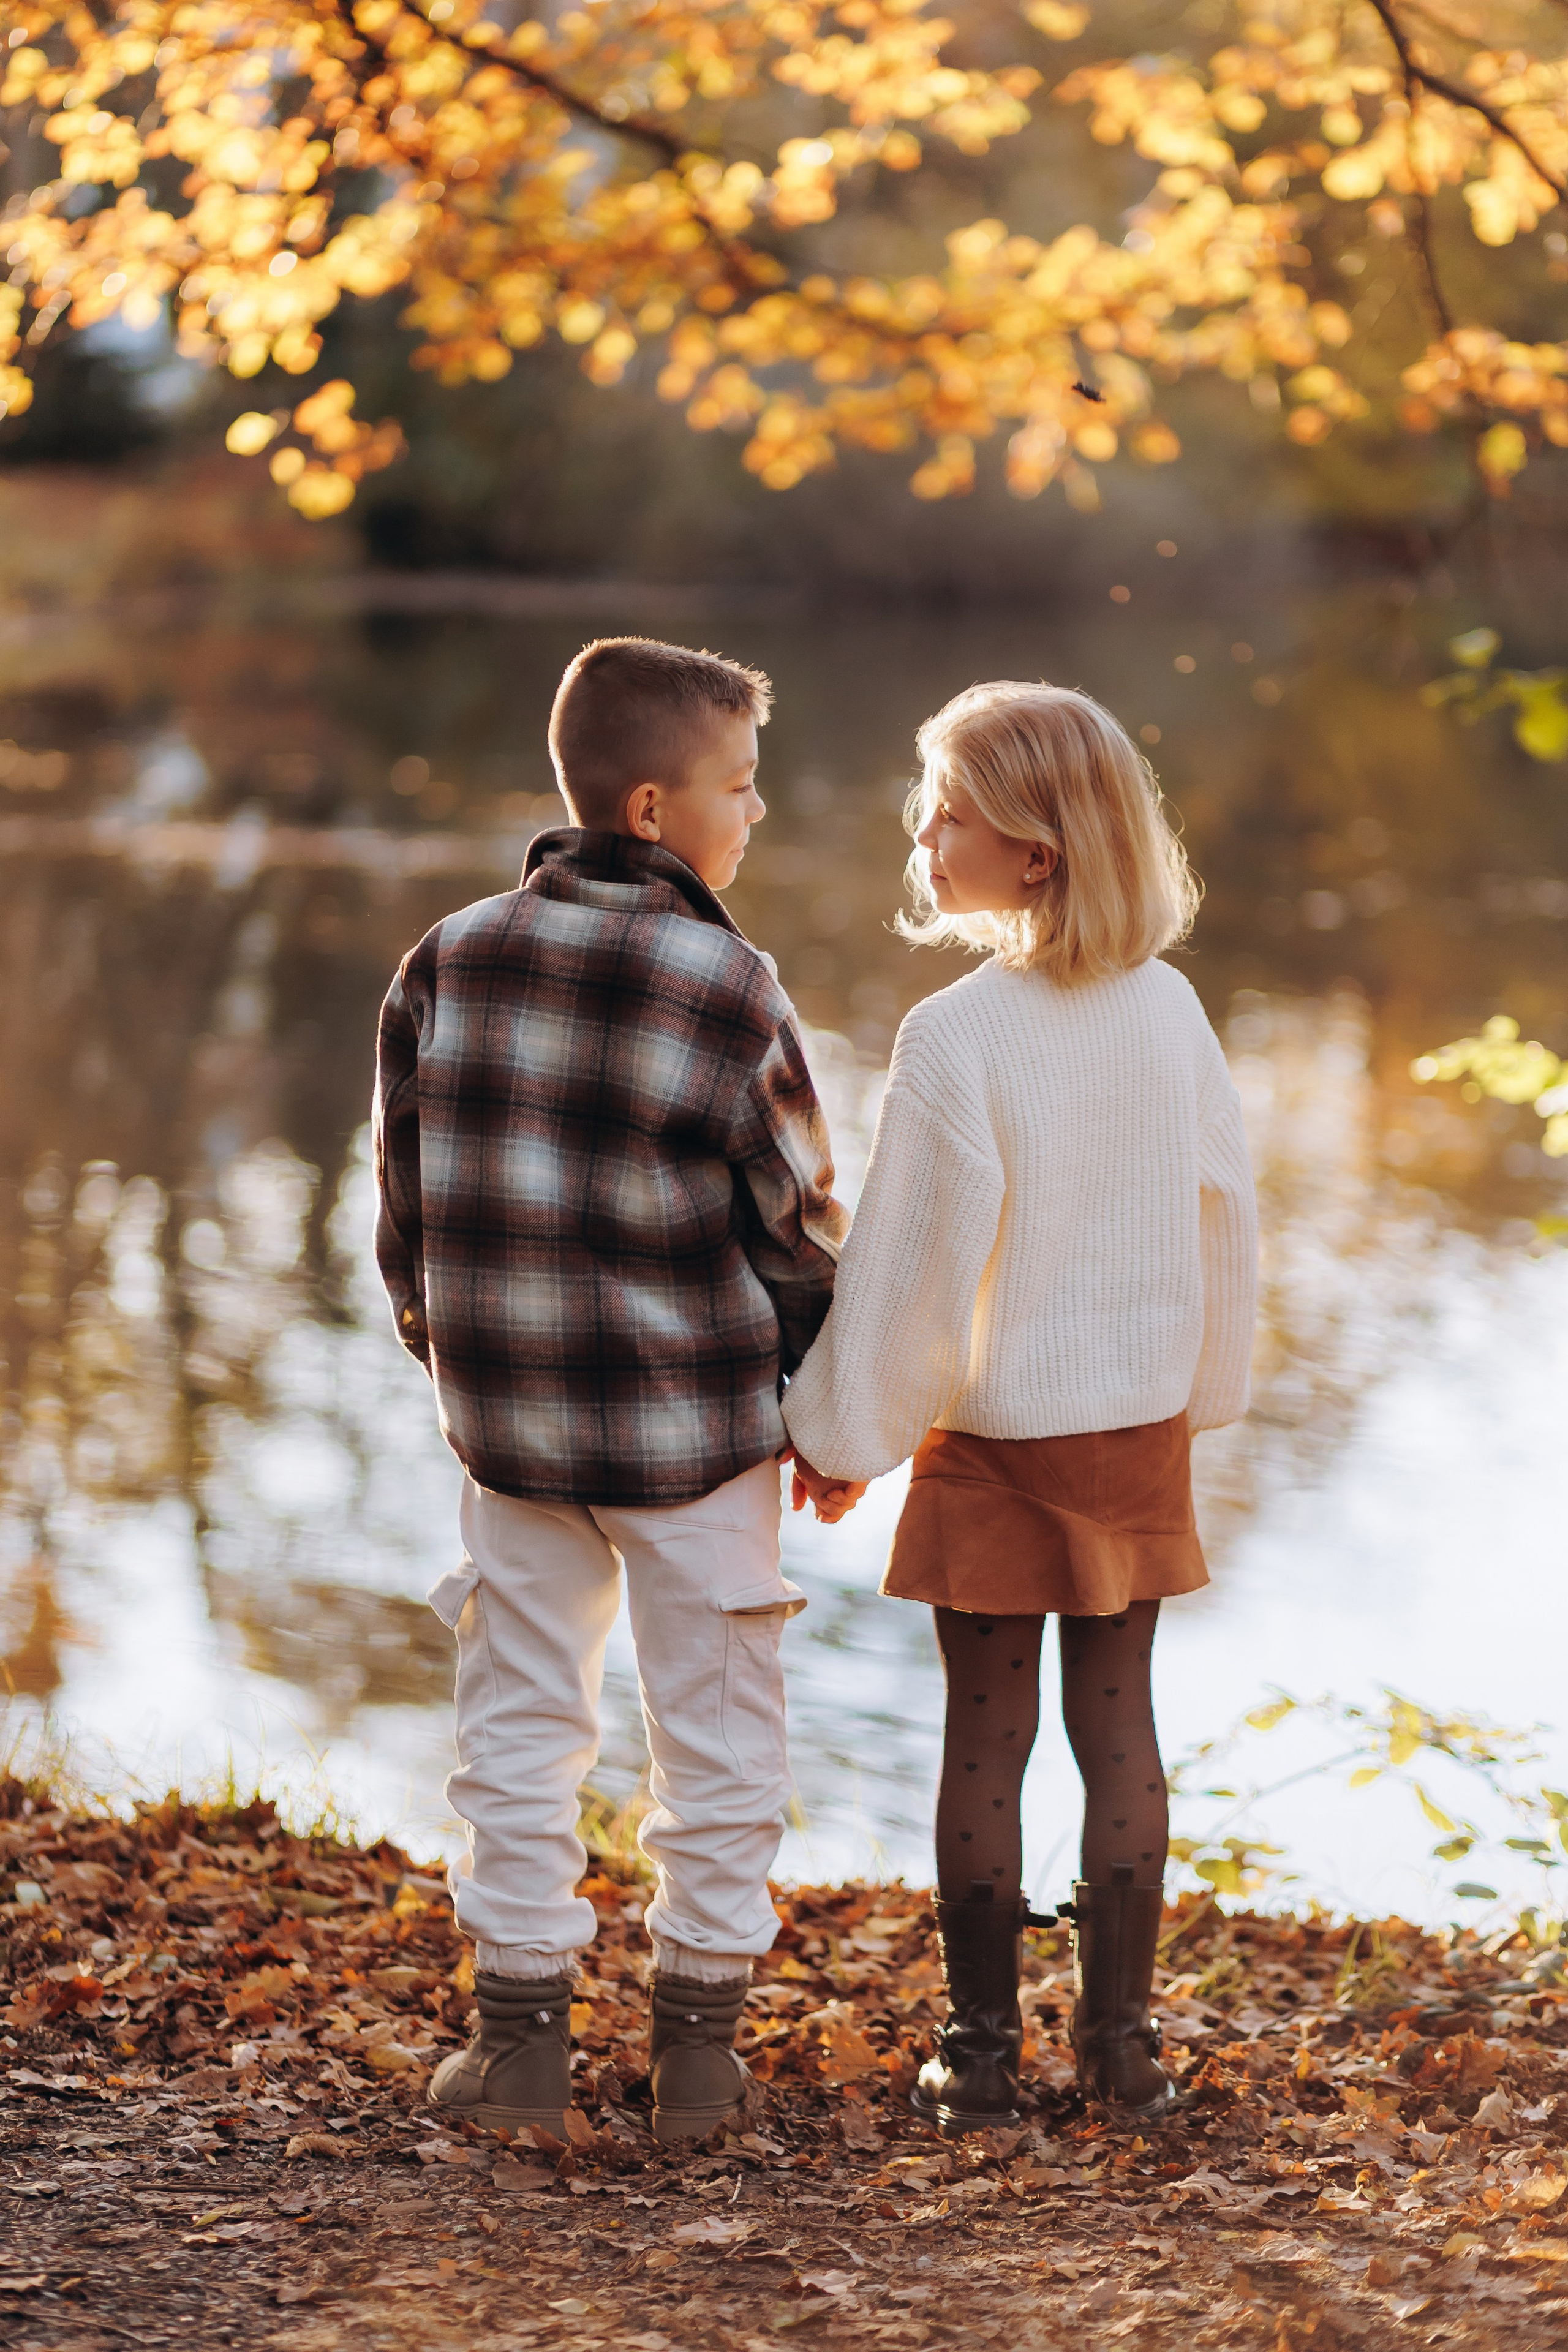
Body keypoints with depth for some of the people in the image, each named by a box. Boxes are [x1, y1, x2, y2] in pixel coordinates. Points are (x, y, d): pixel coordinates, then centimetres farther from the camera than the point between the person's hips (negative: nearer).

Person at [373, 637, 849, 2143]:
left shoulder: (449, 961, -1)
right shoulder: (725, 988, -14)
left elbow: (406, 1197, 6)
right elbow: (796, 1223, -7)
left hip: (510, 1424, 4)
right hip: (696, 1426, -3)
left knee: (522, 1721, 14)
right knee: (715, 1734, 10)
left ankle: (521, 2034, 17)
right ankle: (697, 2043, 17)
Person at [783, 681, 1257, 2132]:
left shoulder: (956, 1040, -18)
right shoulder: (1170, 1010, -2)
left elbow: (917, 1261, -14)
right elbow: (1226, 1216, 6)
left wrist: (846, 1437, -2)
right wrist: (1196, 1399, 19)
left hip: (990, 1435, -4)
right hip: (1137, 1428, 4)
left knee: (987, 1735, 6)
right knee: (1119, 1723, 11)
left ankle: (983, 2047, 13)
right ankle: (1122, 2038, 16)